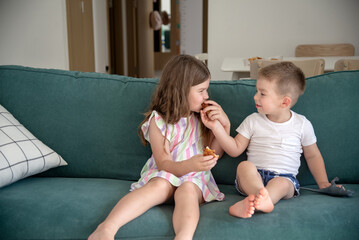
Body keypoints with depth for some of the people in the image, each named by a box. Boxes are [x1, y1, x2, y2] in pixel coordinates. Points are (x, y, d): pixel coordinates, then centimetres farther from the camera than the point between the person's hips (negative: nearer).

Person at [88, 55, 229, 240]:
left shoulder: (202, 116, 11)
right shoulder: (159, 120, -3)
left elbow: (214, 154, 11)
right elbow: (164, 163, -10)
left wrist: (225, 125, -2)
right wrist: (189, 165, -30)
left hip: (195, 178, 3)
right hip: (165, 174, -2)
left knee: (187, 189, -32)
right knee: (159, 184, -35)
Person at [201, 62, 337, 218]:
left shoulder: (302, 124, 5)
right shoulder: (253, 121, 7)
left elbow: (313, 155, 16)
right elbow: (235, 150, 5)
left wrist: (323, 183, 6)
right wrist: (216, 127, -6)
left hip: (284, 177, -1)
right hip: (253, 177, 1)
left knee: (282, 184, -34)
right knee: (244, 166, -31)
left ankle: (252, 202, -59)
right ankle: (262, 197, -56)